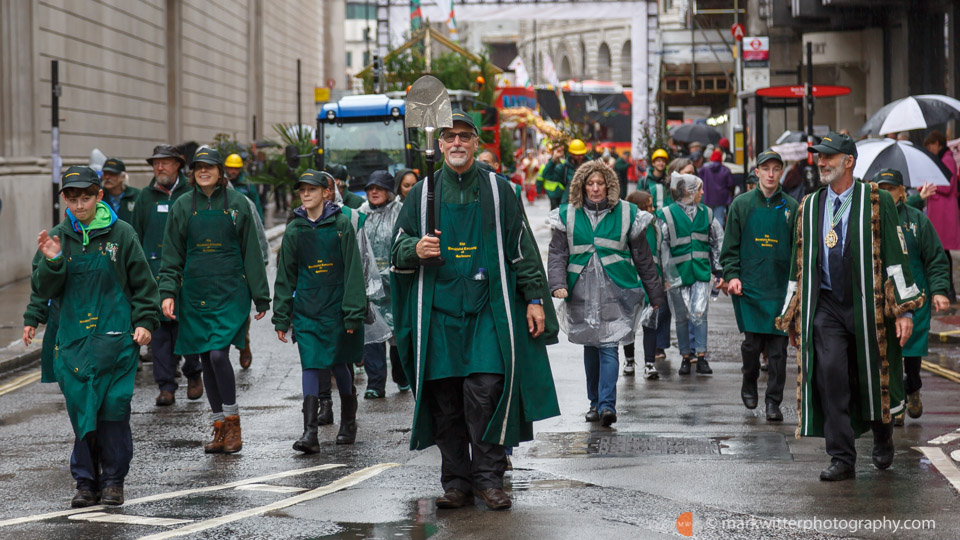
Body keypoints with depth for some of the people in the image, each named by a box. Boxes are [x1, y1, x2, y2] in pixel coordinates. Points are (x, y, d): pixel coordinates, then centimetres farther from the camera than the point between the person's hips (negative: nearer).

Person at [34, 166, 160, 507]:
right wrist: (51, 262, -14)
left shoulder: (121, 234, 1)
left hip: (116, 339, -2)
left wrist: (145, 321, -1)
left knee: (114, 409, -2)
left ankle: (113, 480, 9)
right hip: (73, 341, 2)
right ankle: (86, 482, 9)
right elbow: (44, 291, 4)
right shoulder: (57, 238, 6)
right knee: (81, 412, 0)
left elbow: (143, 283, 7)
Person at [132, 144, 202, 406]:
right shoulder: (145, 198, 12)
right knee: (159, 329, 0)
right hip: (154, 274, 2)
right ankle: (166, 386, 3)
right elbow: (136, 237, 15)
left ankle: (193, 373, 22)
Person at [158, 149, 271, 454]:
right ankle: (220, 428, 15)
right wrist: (167, 292, -5)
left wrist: (261, 298, 2)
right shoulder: (182, 207, 7)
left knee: (219, 354, -16)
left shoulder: (238, 204, 2)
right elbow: (172, 256, 8)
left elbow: (252, 254, 3)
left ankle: (232, 423, -2)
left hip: (230, 292, -3)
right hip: (195, 294, 3)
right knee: (206, 361, 6)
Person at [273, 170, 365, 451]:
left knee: (338, 363, 6)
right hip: (306, 309, 2)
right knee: (310, 366, -7)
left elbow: (353, 270, -4)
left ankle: (348, 422, 27)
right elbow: (285, 277, 10)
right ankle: (310, 432, -13)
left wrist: (353, 312, -9)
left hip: (336, 306, -2)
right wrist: (281, 318, 7)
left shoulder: (341, 224, -2)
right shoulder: (294, 230, 6)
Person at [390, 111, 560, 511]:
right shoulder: (422, 194, 11)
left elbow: (521, 249, 9)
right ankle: (456, 482, 8)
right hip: (439, 310, 2)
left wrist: (534, 298, 3)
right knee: (445, 400, 0)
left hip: (488, 309, -1)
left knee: (485, 392, -12)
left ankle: (489, 478, -3)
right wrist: (416, 250, -11)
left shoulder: (498, 191, 8)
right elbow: (399, 245, 12)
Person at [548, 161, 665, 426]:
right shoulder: (567, 215, 6)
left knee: (609, 346, -12)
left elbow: (642, 257, 9)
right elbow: (557, 253, 3)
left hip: (615, 291, -2)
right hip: (581, 292, 2)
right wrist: (557, 284, -14)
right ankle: (595, 402, 21)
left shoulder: (626, 214, 4)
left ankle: (607, 405, -17)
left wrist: (655, 294, 12)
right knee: (590, 346, 9)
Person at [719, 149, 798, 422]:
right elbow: (730, 246, 8)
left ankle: (773, 401, 5)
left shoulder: (791, 207, 8)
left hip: (781, 287, 1)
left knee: (778, 346, -1)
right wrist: (732, 275, -5)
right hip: (750, 286, -1)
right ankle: (749, 383, 23)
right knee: (752, 342, -3)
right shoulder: (742, 204, 6)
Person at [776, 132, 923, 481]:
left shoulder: (877, 201, -2)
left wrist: (904, 310, -8)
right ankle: (842, 461, -4)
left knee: (871, 379, 6)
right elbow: (799, 262, 15)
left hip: (867, 305, -2)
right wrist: (793, 314, 14)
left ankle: (883, 438, 36)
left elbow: (895, 255, -4)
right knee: (829, 377, -9)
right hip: (825, 305, 3)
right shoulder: (809, 207, 10)